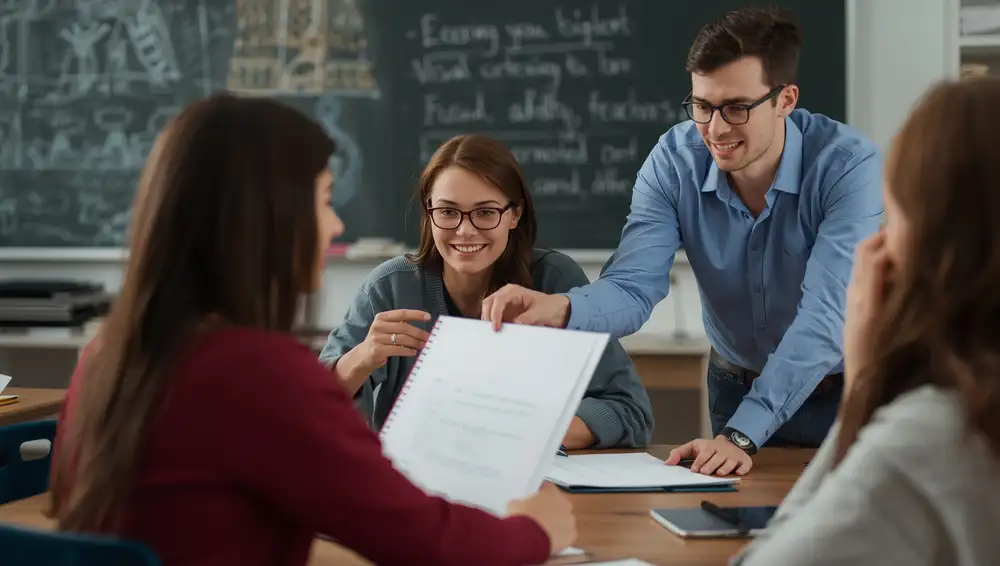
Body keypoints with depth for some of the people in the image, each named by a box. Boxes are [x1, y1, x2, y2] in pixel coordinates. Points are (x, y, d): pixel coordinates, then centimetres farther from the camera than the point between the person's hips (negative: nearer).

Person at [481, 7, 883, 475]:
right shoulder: (675, 160, -11)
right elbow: (634, 287, -20)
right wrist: (560, 309, -43)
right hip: (738, 387, 3)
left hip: (843, 390, -3)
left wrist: (741, 434, -41)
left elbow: (826, 314, -31)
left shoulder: (848, 165, -22)